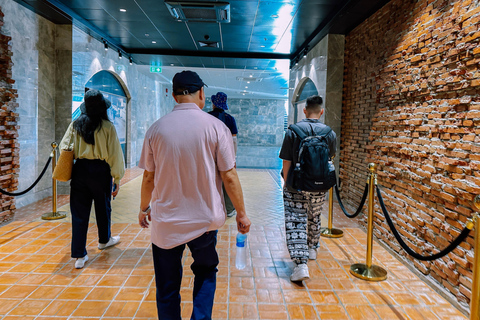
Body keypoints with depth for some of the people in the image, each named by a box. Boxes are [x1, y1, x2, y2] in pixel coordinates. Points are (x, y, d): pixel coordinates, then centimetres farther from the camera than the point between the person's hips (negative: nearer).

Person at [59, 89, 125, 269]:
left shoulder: (75, 125, 2)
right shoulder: (107, 126, -8)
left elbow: (64, 147, 4)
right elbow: (114, 154, -9)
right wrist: (117, 179, -3)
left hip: (80, 170, 3)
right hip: (100, 171, -2)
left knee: (79, 212, 7)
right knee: (103, 208, 18)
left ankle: (79, 255, 8)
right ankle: (104, 240, 41)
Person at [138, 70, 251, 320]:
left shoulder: (156, 128, -4)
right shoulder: (216, 127, -10)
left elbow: (149, 177, 2)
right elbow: (229, 176, -9)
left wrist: (144, 209, 18)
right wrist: (241, 213, 3)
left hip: (165, 223, 1)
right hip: (205, 220, -1)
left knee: (167, 287, 17)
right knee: (206, 273, 24)